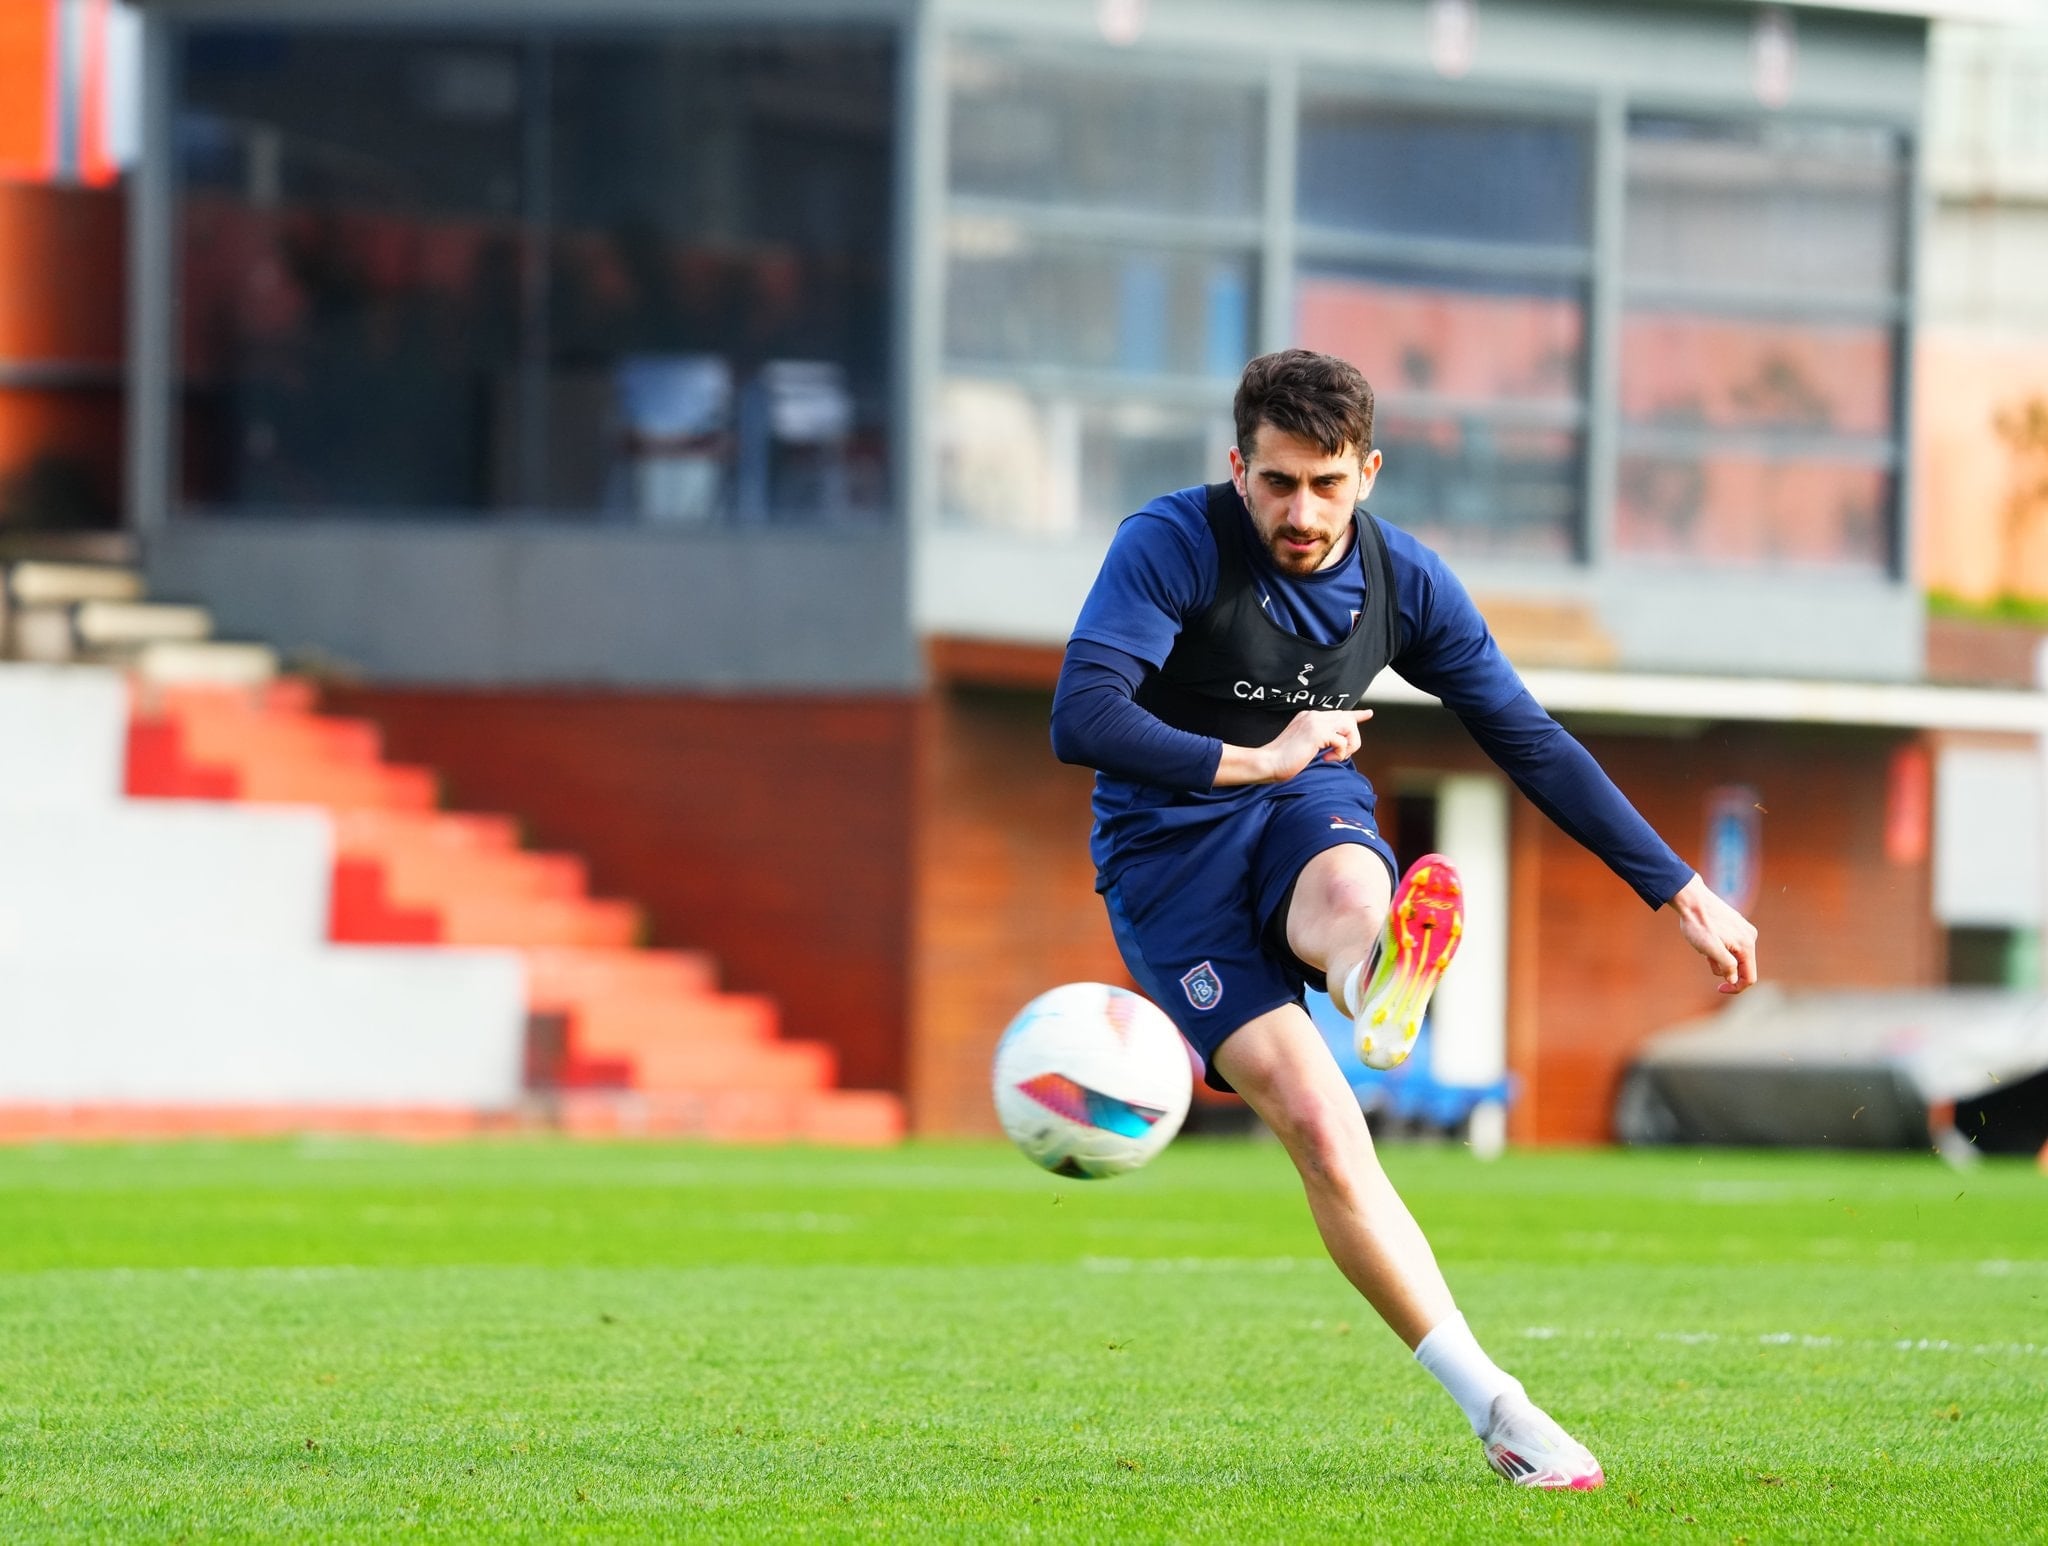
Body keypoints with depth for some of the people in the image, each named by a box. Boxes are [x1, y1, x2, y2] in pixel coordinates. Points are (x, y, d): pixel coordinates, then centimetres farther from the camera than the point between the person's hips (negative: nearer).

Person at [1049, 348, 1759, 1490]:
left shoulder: (1406, 582, 0)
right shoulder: (1173, 545, -15)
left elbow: (1533, 743, 8)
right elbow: (1081, 720, -24)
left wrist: (1682, 892, 8)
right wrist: (1253, 761, -19)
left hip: (1310, 809, 3)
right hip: (1167, 843, -3)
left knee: (1351, 896, -39)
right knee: (1320, 1130, -22)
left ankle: (1384, 989, -76)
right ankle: (1495, 1408, -24)